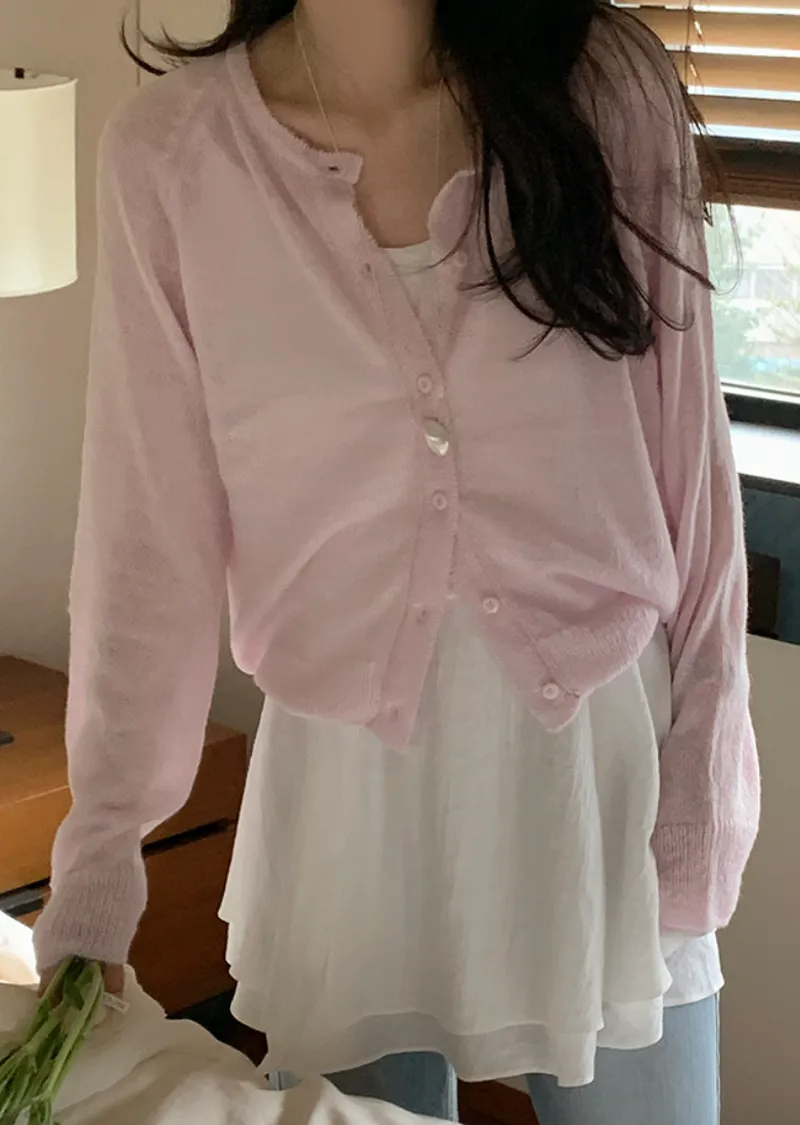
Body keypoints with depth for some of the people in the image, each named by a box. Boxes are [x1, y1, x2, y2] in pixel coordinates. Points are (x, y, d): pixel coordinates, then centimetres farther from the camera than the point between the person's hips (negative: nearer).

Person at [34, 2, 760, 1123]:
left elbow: (689, 461, -2)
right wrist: (103, 833, -6)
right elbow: (150, 524, -5)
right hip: (347, 771, 0)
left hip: (600, 745, 1)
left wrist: (702, 784, -1)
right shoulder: (170, 153, -8)